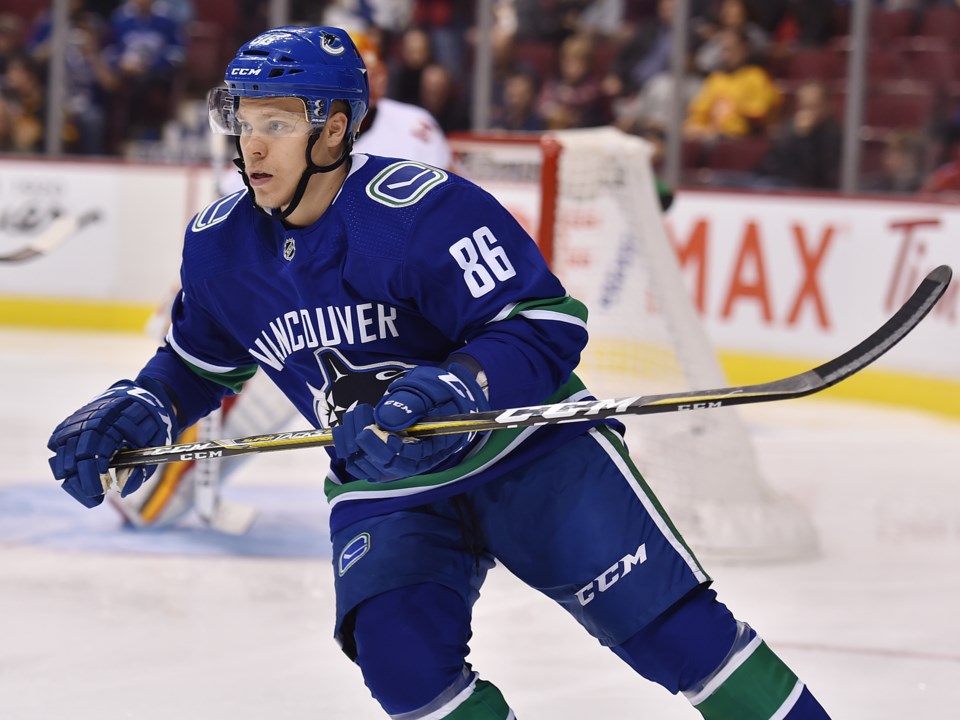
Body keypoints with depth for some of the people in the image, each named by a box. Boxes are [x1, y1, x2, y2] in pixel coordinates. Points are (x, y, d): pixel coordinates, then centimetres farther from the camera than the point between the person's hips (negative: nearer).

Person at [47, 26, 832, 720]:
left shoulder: (421, 209, -25)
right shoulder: (221, 247, -5)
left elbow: (545, 330, -28)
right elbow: (198, 361, 14)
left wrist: (443, 393, -43)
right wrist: (134, 411, -5)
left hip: (529, 449, -4)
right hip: (385, 489, 5)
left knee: (666, 621, -11)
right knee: (398, 650, -21)